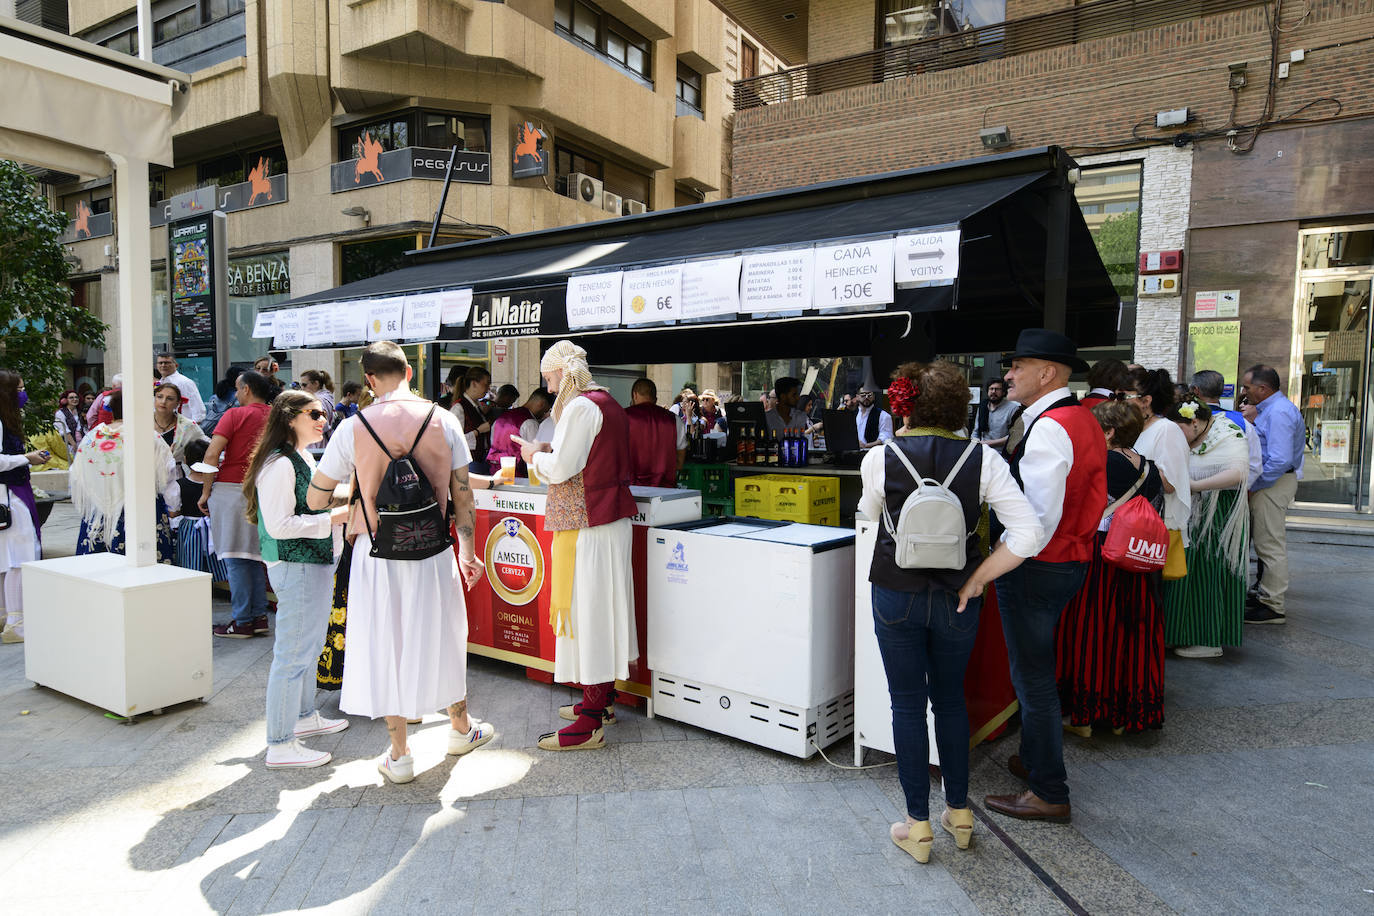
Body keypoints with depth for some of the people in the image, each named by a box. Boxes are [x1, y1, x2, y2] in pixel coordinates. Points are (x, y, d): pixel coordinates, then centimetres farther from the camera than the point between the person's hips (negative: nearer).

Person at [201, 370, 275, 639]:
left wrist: (206, 491, -5)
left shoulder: (235, 415, -6)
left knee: (235, 558, 1)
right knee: (256, 556, 13)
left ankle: (243, 622, 3)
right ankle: (260, 616, 15)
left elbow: (212, 454, -12)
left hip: (232, 488, -5)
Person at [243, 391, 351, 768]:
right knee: (293, 652, -5)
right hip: (295, 567, -11)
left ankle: (304, 715, 38)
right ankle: (280, 746, 5)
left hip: (313, 563, 11)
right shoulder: (279, 464, -19)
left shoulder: (302, 458, 14)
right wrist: (334, 518, -21)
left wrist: (341, 505, 11)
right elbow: (279, 525, -24)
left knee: (310, 644, 22)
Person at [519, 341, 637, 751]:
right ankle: (603, 700, 28)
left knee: (587, 608, -6)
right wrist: (550, 451, 14)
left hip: (586, 523, -10)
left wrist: (535, 457, 0)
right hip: (610, 516, 10)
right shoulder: (608, 404, 15)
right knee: (603, 608, 16)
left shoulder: (580, 406, -15)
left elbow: (561, 469, -18)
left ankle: (591, 724, 0)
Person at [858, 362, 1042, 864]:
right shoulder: (983, 459, -9)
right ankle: (959, 813, 31)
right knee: (951, 700, 19)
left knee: (908, 705, 10)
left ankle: (918, 825, 18)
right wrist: (977, 577, -5)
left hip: (897, 596, -2)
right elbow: (1029, 532, -13)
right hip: (956, 598, 2)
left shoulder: (879, 459, -10)